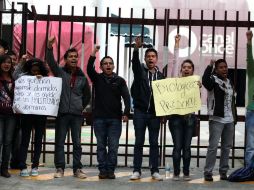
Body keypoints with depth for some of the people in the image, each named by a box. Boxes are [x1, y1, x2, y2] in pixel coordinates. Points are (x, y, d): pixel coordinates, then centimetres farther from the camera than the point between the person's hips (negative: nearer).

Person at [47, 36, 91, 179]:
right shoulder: (60, 72, 3)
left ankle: (77, 169, 12)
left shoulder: (82, 77, 10)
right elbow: (51, 63, -16)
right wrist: (50, 48, -30)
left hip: (77, 114, 2)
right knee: (60, 142, 2)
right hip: (62, 113, -2)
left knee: (77, 143, 5)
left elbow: (87, 95, 21)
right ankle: (60, 168, 10)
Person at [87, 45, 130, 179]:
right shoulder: (97, 78, 7)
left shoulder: (120, 80, 6)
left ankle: (111, 170, 8)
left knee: (113, 146, 1)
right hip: (99, 118, 1)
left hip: (115, 119, 0)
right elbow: (89, 69, -12)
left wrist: (126, 113, -13)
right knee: (101, 146, 5)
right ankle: (102, 170, 11)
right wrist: (93, 53, -23)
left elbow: (126, 97, -1)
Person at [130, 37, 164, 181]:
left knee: (154, 143, 5)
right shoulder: (140, 71, 4)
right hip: (140, 111, -2)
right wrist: (136, 49, -36)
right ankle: (137, 171, 8)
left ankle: (155, 171, 11)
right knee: (139, 142, 3)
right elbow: (135, 61, -18)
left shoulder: (160, 75, 10)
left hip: (155, 113, 2)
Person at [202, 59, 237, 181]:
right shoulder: (213, 80, -5)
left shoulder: (229, 82, 16)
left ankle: (223, 172, 19)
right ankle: (208, 172, -3)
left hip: (229, 120, 7)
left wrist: (234, 117, 21)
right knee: (213, 146, -9)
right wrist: (210, 66, -31)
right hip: (217, 119, -7)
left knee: (227, 147, 10)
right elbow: (204, 81, -31)